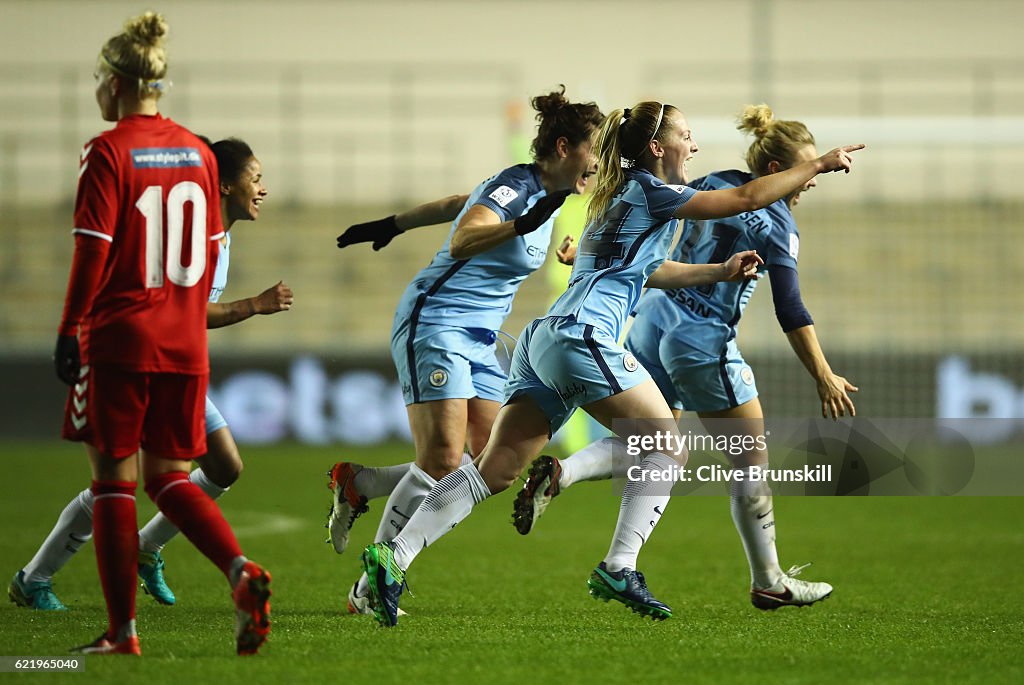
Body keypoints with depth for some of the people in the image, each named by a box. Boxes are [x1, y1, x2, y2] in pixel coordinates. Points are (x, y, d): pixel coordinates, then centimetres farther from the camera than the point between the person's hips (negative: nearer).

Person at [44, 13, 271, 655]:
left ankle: (122, 631, 2)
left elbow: (93, 252, -13)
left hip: (119, 338, -5)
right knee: (171, 478, 13)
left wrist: (70, 329, -6)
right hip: (185, 344, 5)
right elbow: (211, 250, 12)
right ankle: (242, 572, -11)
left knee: (114, 479, 3)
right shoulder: (198, 152, 8)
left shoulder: (108, 152, -9)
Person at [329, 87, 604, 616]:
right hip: (434, 327, -9)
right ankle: (370, 588, -7)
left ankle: (356, 482, 15)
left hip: (478, 342, 9)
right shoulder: (516, 186, -17)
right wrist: (523, 224, -48)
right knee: (442, 464, -17)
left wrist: (391, 226, 33)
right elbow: (461, 241, -34)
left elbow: (455, 205, 23)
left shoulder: (543, 193, 11)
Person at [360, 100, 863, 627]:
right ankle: (618, 571, -8)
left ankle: (394, 556, -11)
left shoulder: (620, 198, 26)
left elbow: (650, 271, 42)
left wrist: (720, 271, 35)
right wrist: (819, 165, 6)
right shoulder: (650, 192, -1)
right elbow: (746, 198, -2)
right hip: (580, 338, -9)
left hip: (542, 341, 9)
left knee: (496, 469, 1)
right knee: (666, 445, 1)